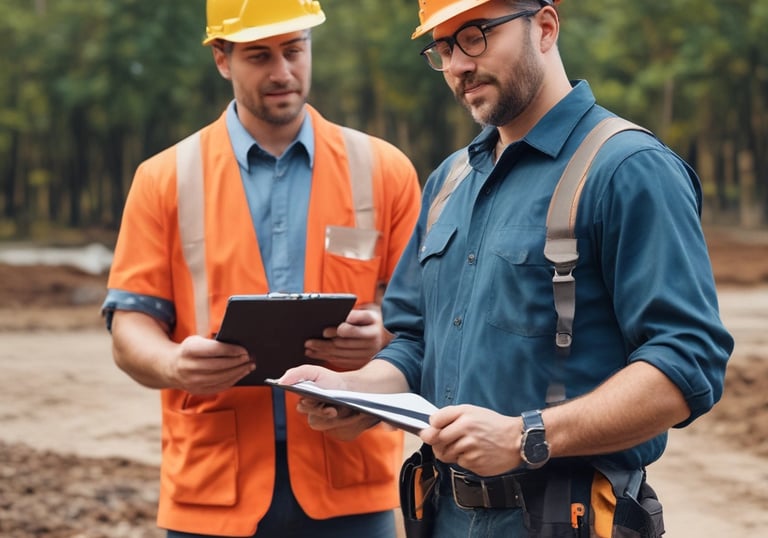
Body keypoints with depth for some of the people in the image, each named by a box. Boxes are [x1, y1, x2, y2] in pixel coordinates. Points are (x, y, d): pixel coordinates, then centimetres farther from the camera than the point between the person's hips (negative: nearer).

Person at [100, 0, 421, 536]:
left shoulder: (383, 170, 7)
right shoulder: (165, 179, 5)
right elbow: (131, 330, 3)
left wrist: (383, 336, -15)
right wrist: (175, 365, -19)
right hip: (213, 490, 0)